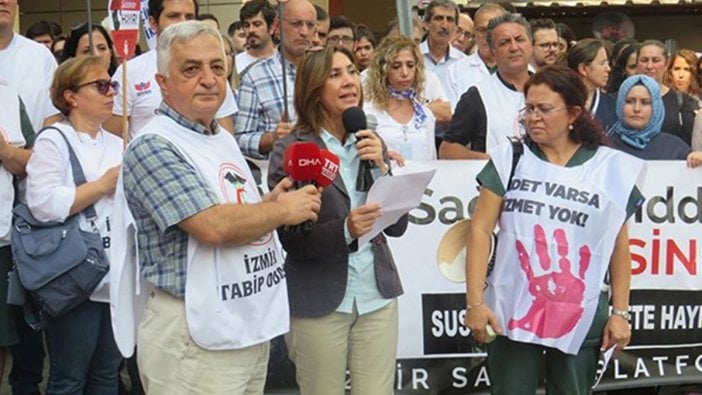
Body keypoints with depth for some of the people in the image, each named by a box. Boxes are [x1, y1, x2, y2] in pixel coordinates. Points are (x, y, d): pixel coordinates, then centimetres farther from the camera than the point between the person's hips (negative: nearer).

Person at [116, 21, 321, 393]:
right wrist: (284, 210, -11)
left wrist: (268, 202, 1)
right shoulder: (153, 146, -15)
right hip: (195, 337, -8)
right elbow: (213, 227, -25)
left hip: (252, 326, 8)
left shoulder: (224, 138, 13)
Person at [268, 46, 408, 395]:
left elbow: (397, 226, 4)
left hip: (377, 295, 4)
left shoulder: (371, 144, 8)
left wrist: (381, 168, -9)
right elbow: (290, 238, -10)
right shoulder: (290, 150, -7)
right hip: (319, 301, -4)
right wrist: (345, 230, -26)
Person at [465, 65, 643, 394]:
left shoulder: (609, 167, 2)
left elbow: (619, 244, 7)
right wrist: (475, 301, -7)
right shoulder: (510, 159, 1)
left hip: (581, 317, 1)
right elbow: (480, 231, -1)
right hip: (511, 311, 0)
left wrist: (620, 311, 4)